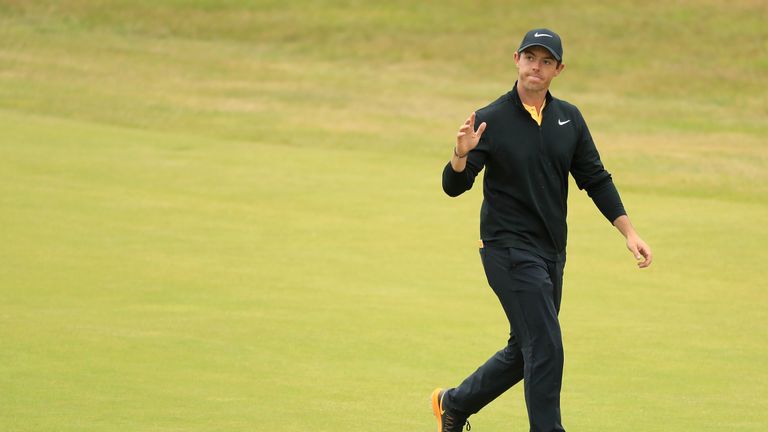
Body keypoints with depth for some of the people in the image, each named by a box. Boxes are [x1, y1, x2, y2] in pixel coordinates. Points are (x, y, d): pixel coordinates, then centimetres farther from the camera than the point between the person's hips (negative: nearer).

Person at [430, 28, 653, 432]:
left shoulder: (569, 119, 6)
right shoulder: (491, 120, -9)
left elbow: (596, 180, 11)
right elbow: (454, 186, -10)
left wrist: (629, 232, 3)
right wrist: (461, 153, -32)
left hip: (551, 253, 6)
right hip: (509, 250, -6)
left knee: (525, 352, 15)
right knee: (545, 348, -14)